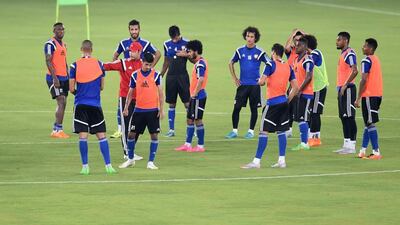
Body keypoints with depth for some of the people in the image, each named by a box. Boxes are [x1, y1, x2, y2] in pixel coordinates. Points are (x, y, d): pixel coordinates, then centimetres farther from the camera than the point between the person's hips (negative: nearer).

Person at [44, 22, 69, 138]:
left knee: (63, 104, 7)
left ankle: (57, 130, 11)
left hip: (64, 77, 9)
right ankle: (57, 130, -14)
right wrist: (55, 78, -23)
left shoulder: (63, 44, 17)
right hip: (54, 77, -9)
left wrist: (68, 76, 19)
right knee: (61, 102, -14)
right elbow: (48, 61, -17)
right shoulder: (50, 44, -10)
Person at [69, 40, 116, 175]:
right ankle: (108, 165, 1)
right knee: (101, 136, 4)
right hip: (95, 105, 2)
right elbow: (102, 86, 10)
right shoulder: (99, 64, 2)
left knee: (82, 136, -2)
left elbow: (71, 89, -2)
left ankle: (85, 166, -5)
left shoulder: (75, 66, -4)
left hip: (80, 105, -2)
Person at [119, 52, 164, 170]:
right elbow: (130, 92, 10)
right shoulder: (135, 75, 2)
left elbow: (160, 93, -1)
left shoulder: (156, 75, -3)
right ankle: (130, 159, 20)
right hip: (139, 110, 2)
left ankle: (151, 162, 4)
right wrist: (126, 108, 6)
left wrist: (161, 109, -5)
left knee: (154, 135, -4)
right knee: (131, 134, 3)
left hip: (153, 110, -2)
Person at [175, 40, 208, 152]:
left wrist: (195, 93, -22)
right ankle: (187, 144, 18)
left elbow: (201, 80, -28)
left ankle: (200, 146, 3)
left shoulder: (200, 64, -18)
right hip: (195, 96, 10)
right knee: (190, 119, 13)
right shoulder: (199, 63, 13)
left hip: (198, 96, -10)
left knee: (197, 120, -3)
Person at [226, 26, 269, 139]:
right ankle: (234, 131, 7)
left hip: (255, 84, -2)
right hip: (242, 84, 2)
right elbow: (231, 63, 16)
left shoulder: (259, 52, -4)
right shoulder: (240, 51, 3)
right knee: (236, 107, -2)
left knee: (254, 108, 4)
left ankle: (251, 131, 14)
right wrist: (234, 78, 10)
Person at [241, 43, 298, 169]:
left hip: (272, 102, -7)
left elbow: (262, 82, -17)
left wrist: (259, 81, 6)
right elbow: (295, 87, 10)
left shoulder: (271, 65, -9)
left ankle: (256, 161, -8)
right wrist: (288, 100, 15)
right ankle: (282, 160, 9)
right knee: (281, 132, 11)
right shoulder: (288, 67, 10)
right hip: (284, 102, 7)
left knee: (264, 131, -5)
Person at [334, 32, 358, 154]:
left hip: (347, 89, -10)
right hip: (342, 89, 10)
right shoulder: (342, 54, 18)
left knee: (349, 117, -9)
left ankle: (351, 146, -8)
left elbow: (354, 71, -23)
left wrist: (345, 86, -23)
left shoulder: (350, 53, -13)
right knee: (343, 117, 11)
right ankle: (346, 144, 14)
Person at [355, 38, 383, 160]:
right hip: (378, 94, 9)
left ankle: (376, 152, -9)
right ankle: (363, 151, 19)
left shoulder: (366, 61, -13)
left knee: (370, 123, -7)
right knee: (368, 123, 14)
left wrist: (358, 98, -15)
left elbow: (364, 80, -18)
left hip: (369, 95, -9)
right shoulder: (376, 60, 15)